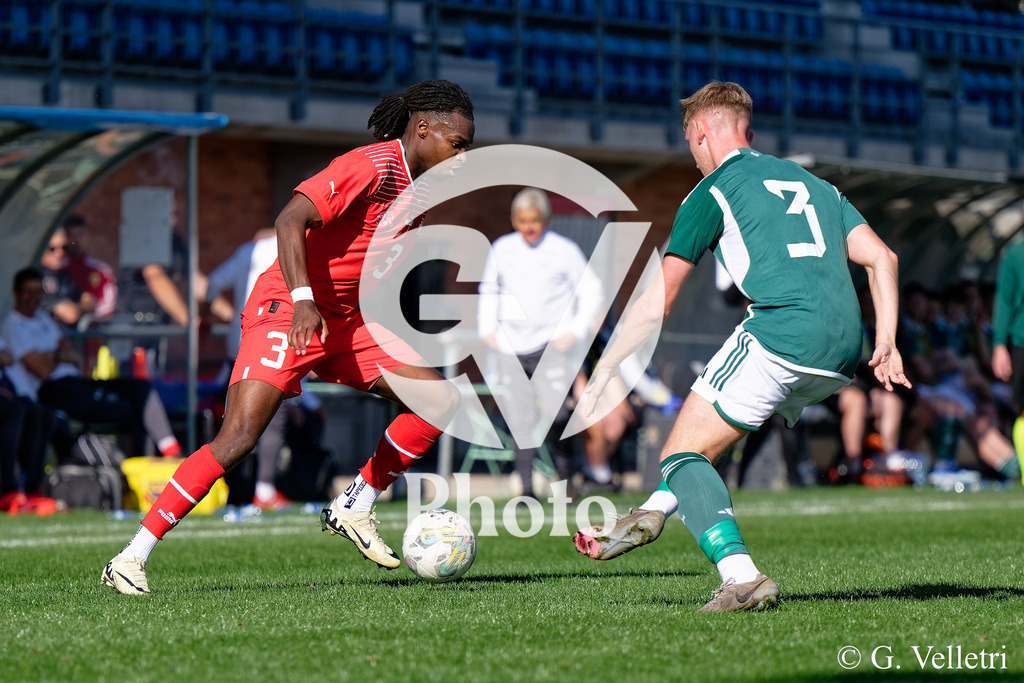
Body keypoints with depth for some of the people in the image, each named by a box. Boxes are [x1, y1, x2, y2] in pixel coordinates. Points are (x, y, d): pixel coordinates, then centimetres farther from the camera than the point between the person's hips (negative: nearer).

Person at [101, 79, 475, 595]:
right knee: (238, 438, -20)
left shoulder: (415, 187, 11)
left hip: (347, 319, 9)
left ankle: (354, 508, 9)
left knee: (440, 399, -3)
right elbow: (289, 220, -27)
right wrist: (303, 300, -37)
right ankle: (130, 559, -13)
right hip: (288, 310, -9)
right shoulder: (373, 166, -17)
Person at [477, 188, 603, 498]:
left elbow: (591, 291, 5)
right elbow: (489, 290, 24)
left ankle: (563, 470, 5)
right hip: (511, 348, 3)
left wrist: (575, 332, -3)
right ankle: (526, 486, 3)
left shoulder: (565, 250, 0)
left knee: (554, 413, -16)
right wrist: (487, 329, 13)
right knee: (520, 420, -1)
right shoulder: (501, 249, 9)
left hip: (551, 345, -3)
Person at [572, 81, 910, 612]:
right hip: (844, 352, 7)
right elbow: (880, 257, 18)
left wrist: (601, 375, 12)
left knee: (680, 454, -2)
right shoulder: (814, 184, 28)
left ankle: (740, 576, -22)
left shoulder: (712, 192, 9)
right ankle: (654, 513, 32)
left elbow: (657, 304, 6)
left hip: (782, 333, -7)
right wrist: (886, 343, 13)